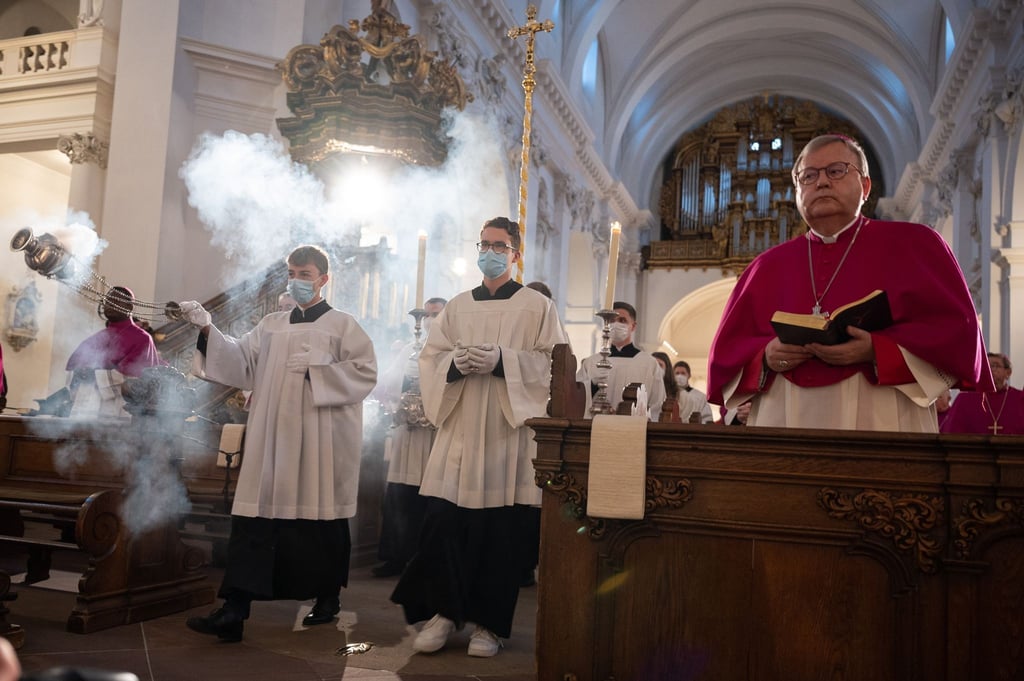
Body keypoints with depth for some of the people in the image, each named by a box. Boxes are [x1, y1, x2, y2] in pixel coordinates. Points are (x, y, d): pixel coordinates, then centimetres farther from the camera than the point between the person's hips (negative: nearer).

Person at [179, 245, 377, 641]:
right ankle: (234, 609, -2)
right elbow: (240, 364, 5)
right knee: (254, 515, -3)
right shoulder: (271, 325, 15)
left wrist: (315, 368, -12)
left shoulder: (342, 325, 3)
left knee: (322, 515, 6)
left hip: (321, 441, -3)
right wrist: (207, 331, -7)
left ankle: (328, 598, 25)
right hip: (271, 436, 4)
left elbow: (366, 371, -6)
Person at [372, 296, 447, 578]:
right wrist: (397, 408, -3)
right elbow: (384, 386, 13)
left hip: (440, 433, -4)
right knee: (398, 497, 1)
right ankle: (396, 557, 10)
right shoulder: (408, 351, 18)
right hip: (407, 432, 4)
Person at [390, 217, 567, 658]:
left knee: (500, 531, 0)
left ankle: (490, 624, 13)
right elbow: (429, 358, 11)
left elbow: (551, 363, -4)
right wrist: (456, 362, -12)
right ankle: (443, 612, 12)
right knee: (442, 523, -3)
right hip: (459, 428, 3)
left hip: (507, 431, -3)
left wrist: (501, 361, -17)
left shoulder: (536, 306, 5)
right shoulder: (457, 306, 15)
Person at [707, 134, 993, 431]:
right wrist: (765, 357, -10)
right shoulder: (768, 266, 10)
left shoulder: (914, 244, 4)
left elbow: (959, 330, -3)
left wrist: (876, 351, -17)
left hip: (879, 428, -2)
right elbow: (727, 349, 10)